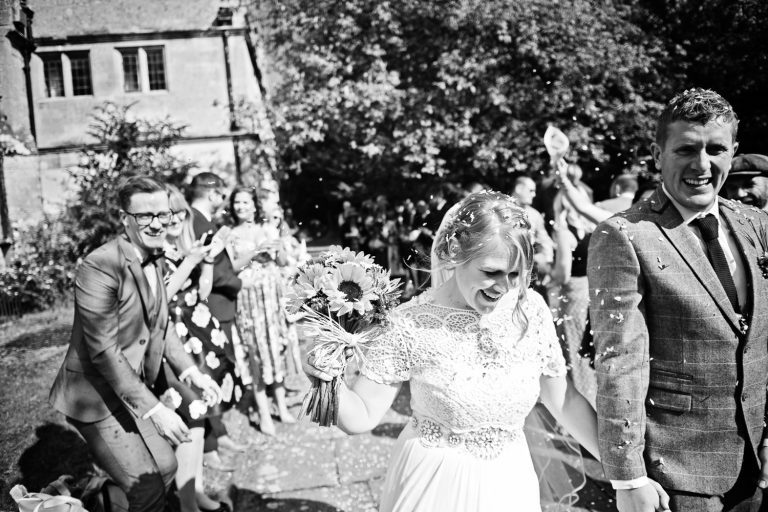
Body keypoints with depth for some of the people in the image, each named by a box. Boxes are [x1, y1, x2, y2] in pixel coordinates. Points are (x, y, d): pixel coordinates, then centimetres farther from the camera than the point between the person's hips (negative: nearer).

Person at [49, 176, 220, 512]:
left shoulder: (156, 261, 3)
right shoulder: (99, 267, -25)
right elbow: (103, 351, -27)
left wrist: (189, 370, 1)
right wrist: (154, 409, -28)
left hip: (133, 390, 8)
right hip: (96, 395, -8)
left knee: (165, 467, 18)